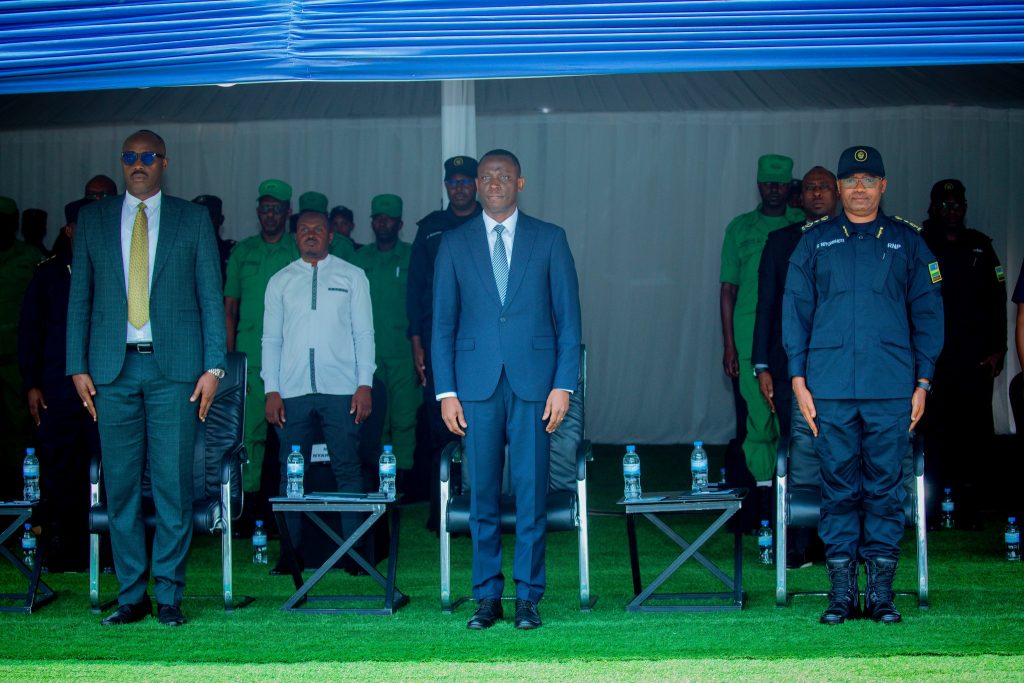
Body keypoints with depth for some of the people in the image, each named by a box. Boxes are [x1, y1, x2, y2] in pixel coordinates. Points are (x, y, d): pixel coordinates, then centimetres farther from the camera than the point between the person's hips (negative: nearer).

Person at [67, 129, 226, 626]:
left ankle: (168, 595, 6)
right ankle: (131, 595, 11)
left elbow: (211, 296, 6)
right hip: (113, 366, 2)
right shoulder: (93, 219, 13)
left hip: (174, 365, -2)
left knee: (173, 482, -3)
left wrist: (213, 366, -2)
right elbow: (80, 296, 12)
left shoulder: (193, 219, 8)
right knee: (120, 484, 3)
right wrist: (78, 366, 4)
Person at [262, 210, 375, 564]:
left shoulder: (352, 277, 10)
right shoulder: (280, 281, 14)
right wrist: (271, 391, 1)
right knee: (291, 474, 3)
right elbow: (271, 339, 11)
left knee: (347, 470, -3)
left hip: (340, 389, -2)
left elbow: (363, 333, 5)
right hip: (293, 390, 2)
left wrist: (364, 384, -4)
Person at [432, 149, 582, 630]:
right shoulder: (454, 244, 10)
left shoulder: (549, 239, 8)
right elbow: (443, 322, 9)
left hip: (533, 381, -1)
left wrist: (563, 384, -3)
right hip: (477, 383, 1)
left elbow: (568, 317, 5)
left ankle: (527, 595, 9)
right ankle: (486, 595, 13)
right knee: (483, 494, 4)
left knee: (531, 491, 0)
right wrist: (446, 391, 1)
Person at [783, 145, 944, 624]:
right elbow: (795, 310, 10)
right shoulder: (815, 241, 11)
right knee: (838, 487, 2)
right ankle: (841, 591, 9)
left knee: (885, 486, 1)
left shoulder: (907, 241, 10)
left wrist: (922, 382, 2)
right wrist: (799, 379, 1)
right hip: (830, 388, 0)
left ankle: (881, 589, 8)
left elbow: (927, 312, 10)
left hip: (892, 388, 0)